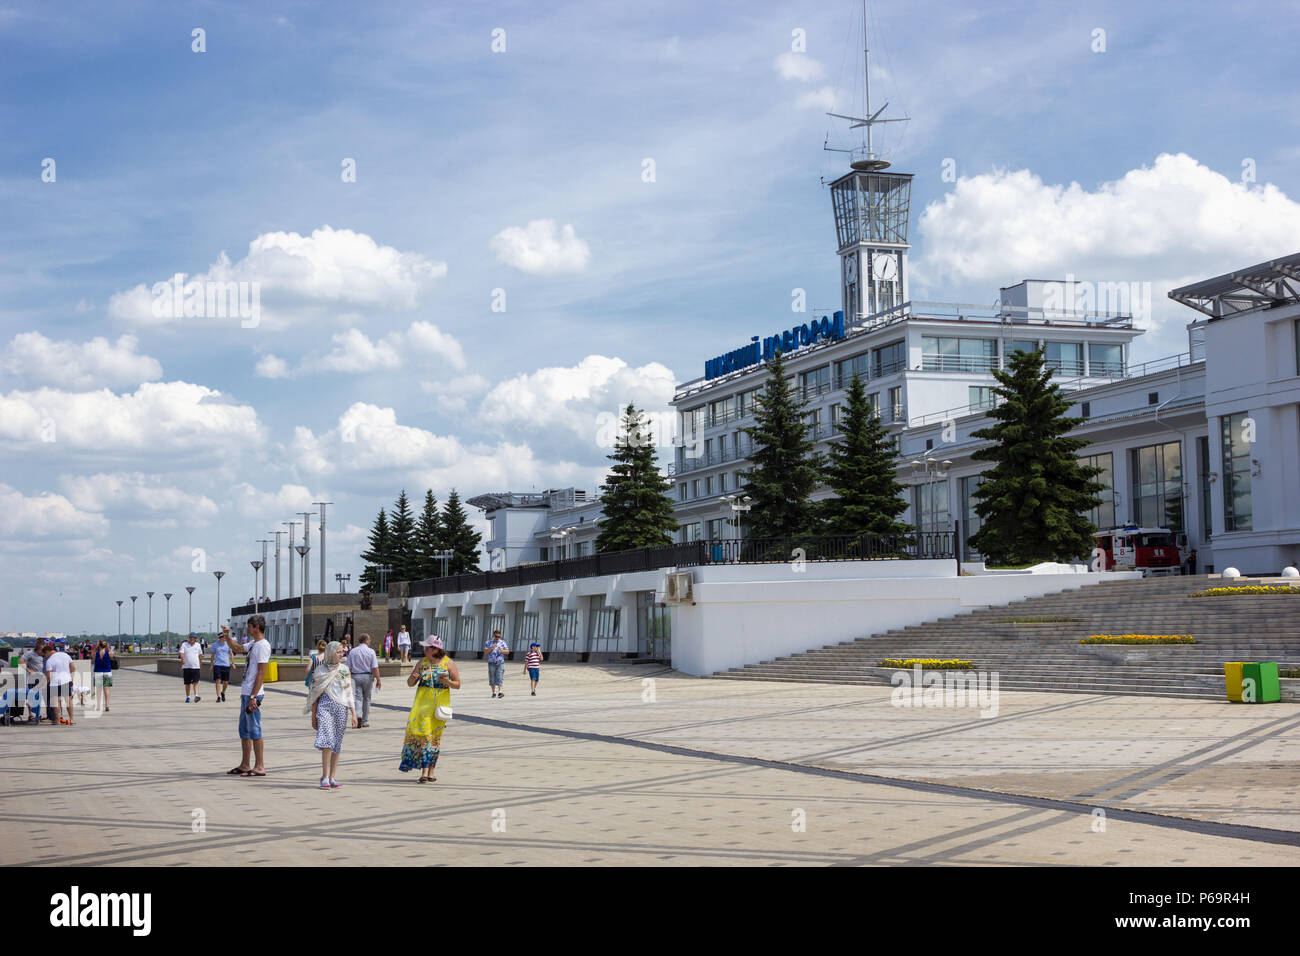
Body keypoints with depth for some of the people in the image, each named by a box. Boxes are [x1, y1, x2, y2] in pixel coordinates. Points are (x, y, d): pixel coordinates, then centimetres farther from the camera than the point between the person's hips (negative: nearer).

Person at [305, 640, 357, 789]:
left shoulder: (345, 669, 10)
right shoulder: (320, 670, 5)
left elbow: (349, 693, 11)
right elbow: (315, 694, 9)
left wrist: (353, 713, 4)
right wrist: (313, 716, 8)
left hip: (342, 708, 2)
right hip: (325, 706, -2)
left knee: (337, 743, 4)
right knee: (327, 739, -17)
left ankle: (332, 777, 10)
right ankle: (325, 777, -15)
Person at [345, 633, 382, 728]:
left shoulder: (352, 651, 1)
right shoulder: (371, 651, -6)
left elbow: (348, 668, 2)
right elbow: (375, 668, -11)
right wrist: (378, 680, -6)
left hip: (356, 676, 1)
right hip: (368, 676, -1)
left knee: (358, 697, 3)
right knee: (366, 699, 11)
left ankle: (358, 715, -23)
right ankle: (365, 721, 18)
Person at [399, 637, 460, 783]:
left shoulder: (449, 664, 2)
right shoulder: (422, 663, 9)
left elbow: (458, 685, 3)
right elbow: (410, 684, 12)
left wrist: (447, 681, -17)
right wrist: (412, 678, -11)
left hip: (440, 702, -1)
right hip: (423, 701, 1)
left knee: (435, 735, 2)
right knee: (422, 732, -11)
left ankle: (431, 770, 12)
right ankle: (425, 771, -11)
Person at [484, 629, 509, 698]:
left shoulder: (502, 643, 8)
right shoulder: (488, 643, 7)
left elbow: (507, 651, 3)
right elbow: (485, 652, -2)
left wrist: (502, 650, -16)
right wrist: (491, 648, -17)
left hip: (500, 663, -1)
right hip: (492, 663, 1)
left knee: (500, 677, -12)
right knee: (492, 678, 3)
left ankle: (500, 692, -21)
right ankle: (494, 692, 11)